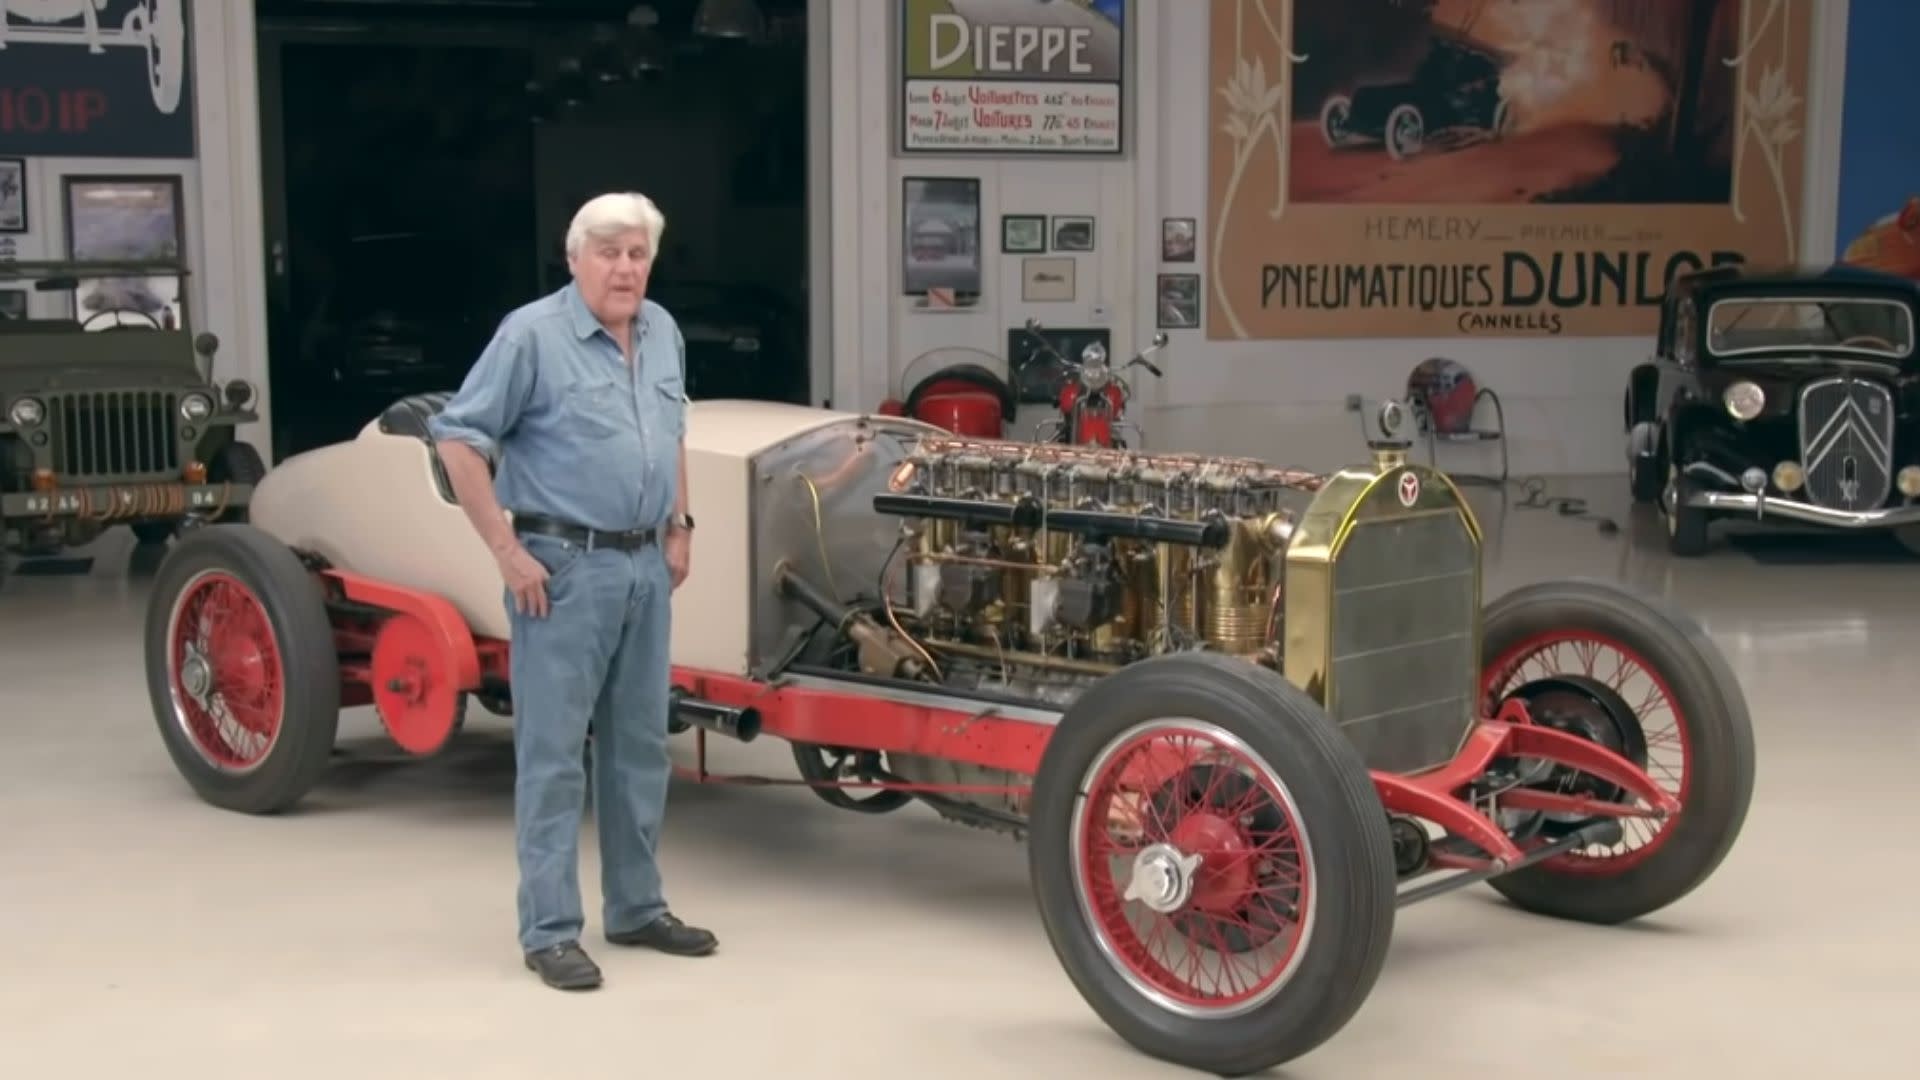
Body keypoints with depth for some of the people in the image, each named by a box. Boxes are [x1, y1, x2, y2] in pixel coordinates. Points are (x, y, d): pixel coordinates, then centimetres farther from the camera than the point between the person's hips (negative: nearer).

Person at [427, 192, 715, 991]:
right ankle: (549, 931, 4)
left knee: (640, 746, 14)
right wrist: (507, 552, -15)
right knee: (553, 751, -3)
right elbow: (457, 439, -12)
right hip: (563, 566, -7)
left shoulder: (663, 333, 10)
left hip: (645, 567, 7)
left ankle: (636, 908, 26)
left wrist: (679, 526, 15)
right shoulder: (532, 334, -11)